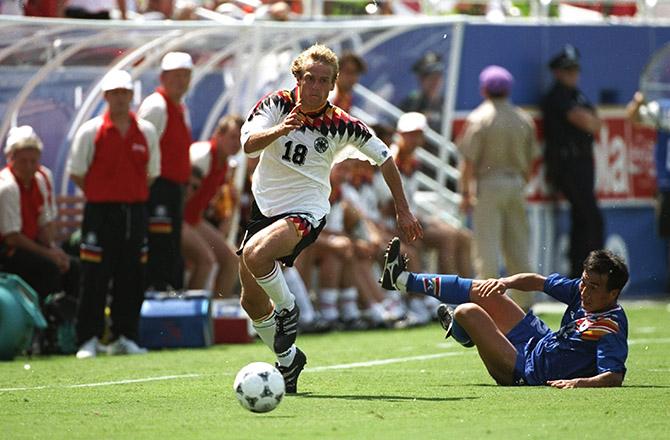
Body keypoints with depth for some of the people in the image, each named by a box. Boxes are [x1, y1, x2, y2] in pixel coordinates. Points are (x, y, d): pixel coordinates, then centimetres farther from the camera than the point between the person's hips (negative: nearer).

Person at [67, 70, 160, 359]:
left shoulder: (146, 132, 7)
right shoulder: (90, 131, -3)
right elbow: (75, 173, 1)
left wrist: (132, 193, 7)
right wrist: (102, 195, 1)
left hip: (135, 211, 4)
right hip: (100, 212, -4)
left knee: (132, 279, 5)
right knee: (95, 278, -5)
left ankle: (124, 337, 14)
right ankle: (88, 339, -1)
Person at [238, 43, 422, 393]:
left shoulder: (342, 125, -9)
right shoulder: (276, 104, -7)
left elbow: (384, 158, 6)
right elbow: (249, 144, -23)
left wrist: (403, 211, 9)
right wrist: (280, 129, -43)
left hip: (306, 210, -4)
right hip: (264, 206, 4)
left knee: (256, 254, -34)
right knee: (251, 300, 8)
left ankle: (288, 309, -6)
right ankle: (287, 359, 30)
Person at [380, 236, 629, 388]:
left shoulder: (611, 330, -31)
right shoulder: (582, 289, -6)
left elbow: (615, 377, -42)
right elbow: (539, 282, 7)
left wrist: (580, 382, -58)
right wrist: (506, 282, -9)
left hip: (528, 372, -8)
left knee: (468, 312, -9)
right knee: (485, 292, 13)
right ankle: (402, 279, 35)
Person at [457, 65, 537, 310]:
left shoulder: (479, 118, -8)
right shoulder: (524, 120, 7)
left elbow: (469, 160, -11)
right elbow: (529, 160, 11)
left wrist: (465, 193, -6)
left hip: (487, 186, -5)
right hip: (516, 185, 5)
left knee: (487, 249, -4)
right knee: (518, 248, 11)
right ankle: (523, 301, 13)